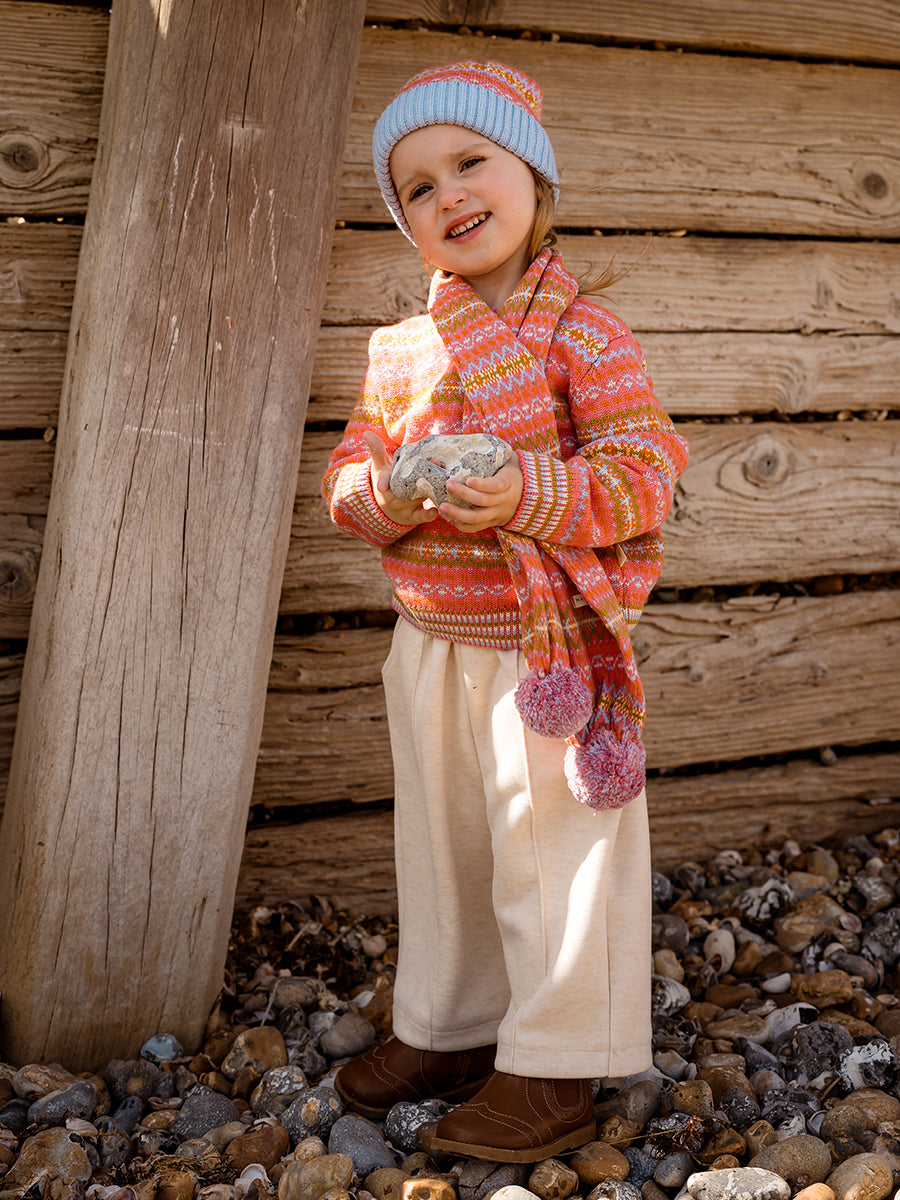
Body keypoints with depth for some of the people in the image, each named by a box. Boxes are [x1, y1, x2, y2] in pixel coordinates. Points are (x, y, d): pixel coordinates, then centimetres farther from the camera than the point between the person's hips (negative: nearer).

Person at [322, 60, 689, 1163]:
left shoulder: (581, 335, -10)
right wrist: (391, 493, -16)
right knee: (439, 846, 18)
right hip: (429, 645, 6)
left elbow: (644, 476, -14)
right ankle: (445, 1029, 36)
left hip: (546, 647, -6)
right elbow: (346, 481, 8)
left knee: (549, 852, 2)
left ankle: (552, 1069, 16)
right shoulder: (400, 350, 7)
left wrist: (531, 494, -29)